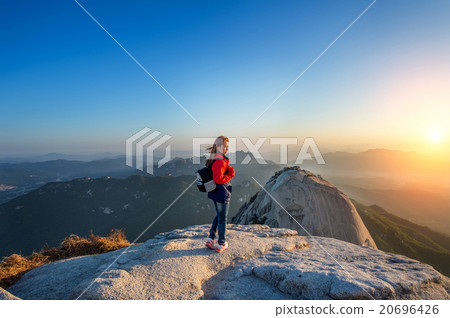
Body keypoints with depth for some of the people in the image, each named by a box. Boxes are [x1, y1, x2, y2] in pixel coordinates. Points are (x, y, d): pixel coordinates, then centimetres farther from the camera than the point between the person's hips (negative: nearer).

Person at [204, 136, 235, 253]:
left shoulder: (213, 160, 7)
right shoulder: (220, 161, -24)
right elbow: (218, 179, -29)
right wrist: (231, 175, -15)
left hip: (215, 193, 9)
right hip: (222, 194, -9)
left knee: (218, 216, 25)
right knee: (222, 219, 7)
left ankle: (210, 240, 31)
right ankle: (221, 245, 24)